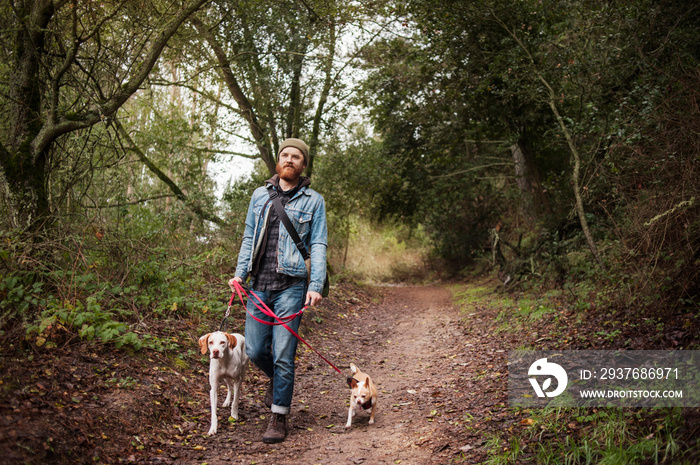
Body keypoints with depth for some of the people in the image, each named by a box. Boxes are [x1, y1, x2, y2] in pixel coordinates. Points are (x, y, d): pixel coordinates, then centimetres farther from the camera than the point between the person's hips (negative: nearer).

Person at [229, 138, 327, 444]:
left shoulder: (313, 201, 3)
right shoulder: (260, 195, 13)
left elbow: (318, 245, 0)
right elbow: (249, 237, 16)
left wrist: (316, 286, -11)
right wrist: (240, 273, 3)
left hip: (291, 286, -3)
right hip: (259, 285, 4)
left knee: (283, 355, -3)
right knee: (254, 350, 6)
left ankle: (279, 418, 10)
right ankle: (276, 380, 39)